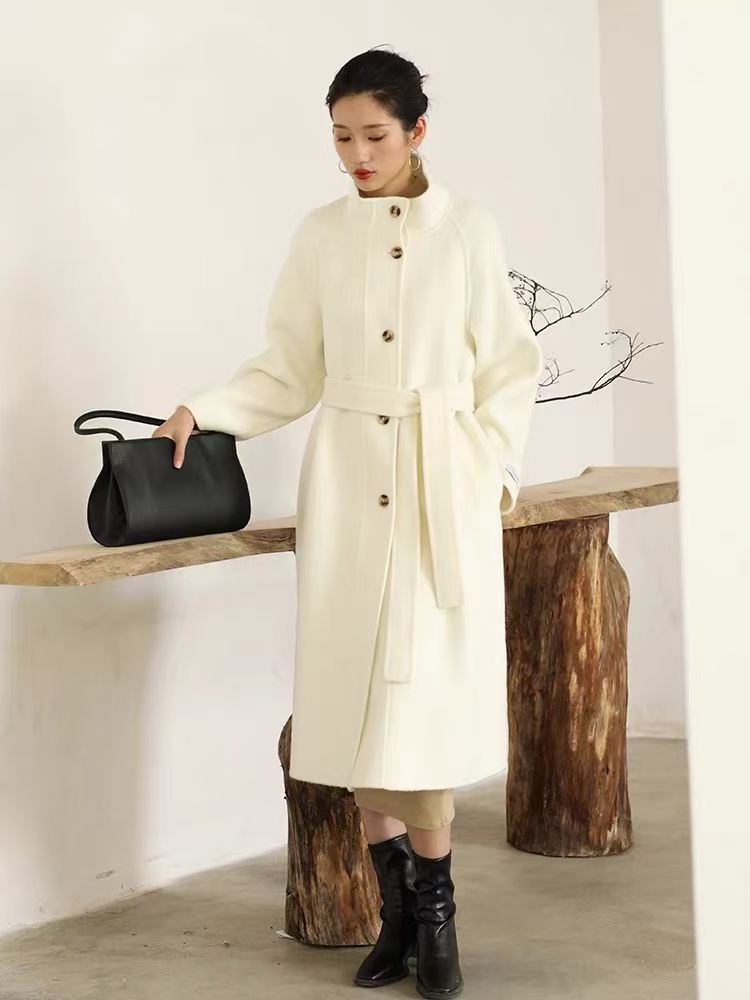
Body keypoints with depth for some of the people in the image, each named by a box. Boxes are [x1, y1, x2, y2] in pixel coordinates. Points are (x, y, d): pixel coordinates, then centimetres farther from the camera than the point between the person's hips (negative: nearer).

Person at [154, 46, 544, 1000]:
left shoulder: (468, 228, 3)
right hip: (347, 482, 2)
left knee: (427, 695, -8)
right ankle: (398, 911, 10)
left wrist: (492, 466, -2)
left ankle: (436, 913, 4)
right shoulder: (321, 233, 7)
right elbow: (291, 371, 8)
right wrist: (203, 411, -4)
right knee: (359, 696, 0)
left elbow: (510, 366, 7)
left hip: (445, 485, -2)